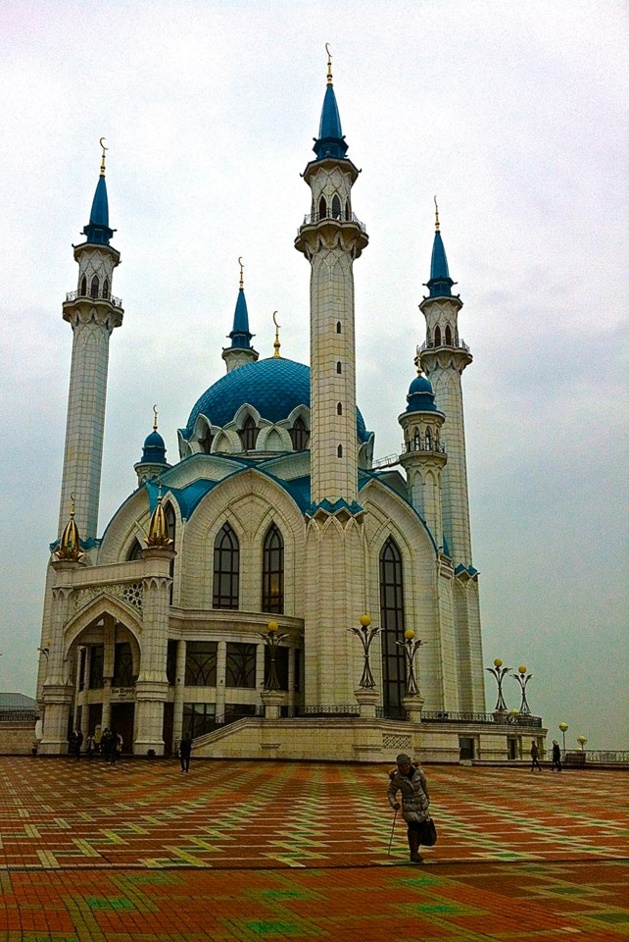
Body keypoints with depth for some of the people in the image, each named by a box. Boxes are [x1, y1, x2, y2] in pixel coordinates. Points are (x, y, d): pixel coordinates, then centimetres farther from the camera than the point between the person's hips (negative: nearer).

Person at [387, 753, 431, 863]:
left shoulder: (418, 772, -10)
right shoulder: (397, 778, -15)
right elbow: (390, 792, -5)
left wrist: (427, 798, 21)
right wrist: (394, 803, -22)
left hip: (422, 803, 3)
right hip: (409, 805, -3)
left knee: (421, 827, 7)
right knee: (413, 826, -20)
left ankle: (416, 851, 25)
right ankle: (413, 853, -11)